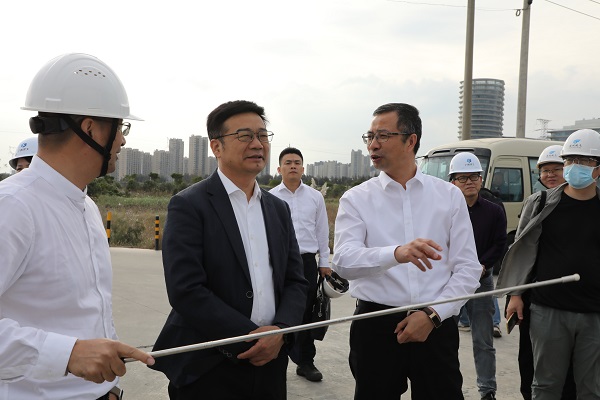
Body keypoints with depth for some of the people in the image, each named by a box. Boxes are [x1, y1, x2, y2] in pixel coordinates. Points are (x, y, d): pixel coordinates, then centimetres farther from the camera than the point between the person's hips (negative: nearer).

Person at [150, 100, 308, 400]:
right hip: (207, 369, -5)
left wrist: (281, 330, -10)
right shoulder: (188, 205, -9)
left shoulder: (278, 209, 9)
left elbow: (296, 281, 7)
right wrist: (251, 337, -15)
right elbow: (185, 291, -17)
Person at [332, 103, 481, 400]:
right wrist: (396, 253, -33)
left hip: (436, 326, 1)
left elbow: (468, 269, 2)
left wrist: (432, 314, -10)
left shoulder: (450, 195, 4)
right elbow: (343, 261, -16)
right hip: (375, 327, 0)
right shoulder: (356, 199, -1)